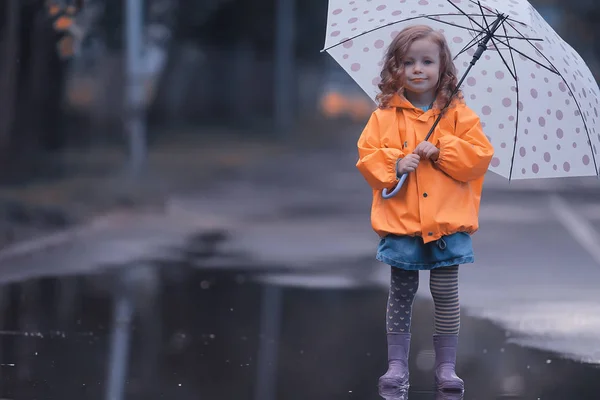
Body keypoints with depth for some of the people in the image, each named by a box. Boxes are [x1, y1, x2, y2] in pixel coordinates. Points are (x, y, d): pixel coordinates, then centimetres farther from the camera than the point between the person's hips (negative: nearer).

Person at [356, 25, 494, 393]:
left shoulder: (458, 113, 1)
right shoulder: (385, 114, 3)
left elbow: (481, 154, -6)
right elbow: (367, 157, -1)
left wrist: (440, 152, -16)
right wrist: (395, 165, -18)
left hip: (447, 223, -1)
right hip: (401, 223, 1)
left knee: (446, 295, 4)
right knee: (401, 295, 9)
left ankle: (447, 366, 13)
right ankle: (397, 366, 16)